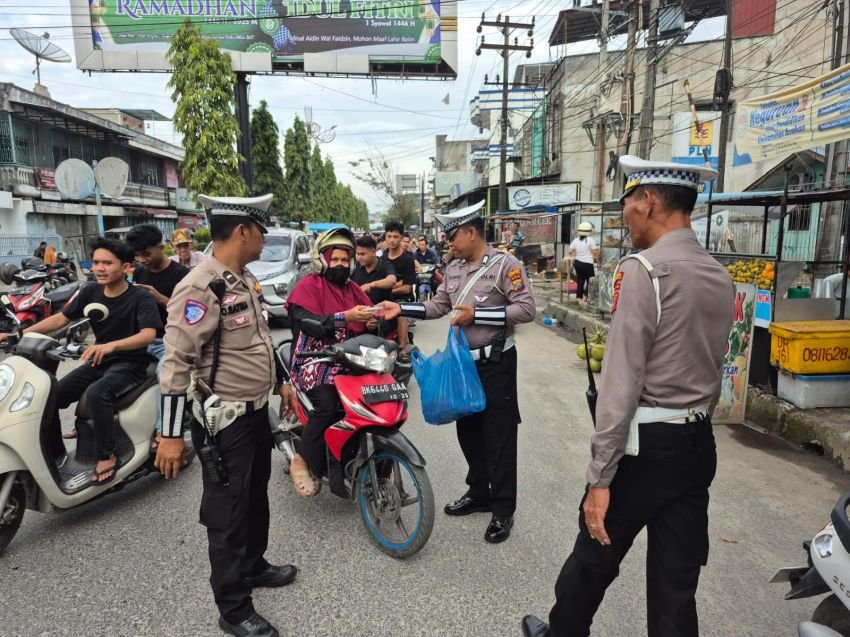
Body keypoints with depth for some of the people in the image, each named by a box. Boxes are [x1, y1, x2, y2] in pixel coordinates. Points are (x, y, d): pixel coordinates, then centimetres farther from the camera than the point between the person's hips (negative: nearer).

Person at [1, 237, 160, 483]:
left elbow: (149, 334, -28)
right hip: (99, 361, 7)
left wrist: (111, 345, -44)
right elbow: (60, 318, 6)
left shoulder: (140, 297, -15)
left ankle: (107, 456, -18)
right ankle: (55, 454, 12)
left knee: (96, 393, -34)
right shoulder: (90, 292, 3)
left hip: (130, 363, -6)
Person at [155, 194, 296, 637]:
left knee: (256, 496, 23)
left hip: (257, 410, 9)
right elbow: (176, 362, -24)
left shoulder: (244, 280, 8)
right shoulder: (201, 287, -22)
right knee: (228, 513, 5)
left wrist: (281, 381, 24)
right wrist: (171, 434, -24)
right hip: (225, 420, -9)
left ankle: (254, 566, 44)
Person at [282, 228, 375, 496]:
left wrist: (373, 321, -13)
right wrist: (346, 317, -28)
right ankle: (303, 461, -10)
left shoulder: (353, 289, 21)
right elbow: (306, 320, -18)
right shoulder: (308, 285, 0)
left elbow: (365, 325, 13)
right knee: (327, 405, -29)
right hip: (316, 361, -6)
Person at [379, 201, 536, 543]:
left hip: (495, 362, -7)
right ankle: (478, 492, 33)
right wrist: (401, 308, 1)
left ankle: (503, 509, 13)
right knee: (467, 429, 16)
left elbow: (526, 309, -19)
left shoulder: (505, 264, -13)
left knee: (498, 435, 0)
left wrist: (476, 314, -22)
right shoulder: (453, 268, 9)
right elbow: (437, 306, 13)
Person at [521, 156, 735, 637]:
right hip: (699, 444, 7)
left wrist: (599, 478, -17)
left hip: (645, 445, -7)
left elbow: (622, 383, -21)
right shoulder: (722, 277, 7)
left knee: (593, 559, 16)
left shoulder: (643, 270, -17)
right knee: (677, 583, 15)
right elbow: (710, 369, 13)